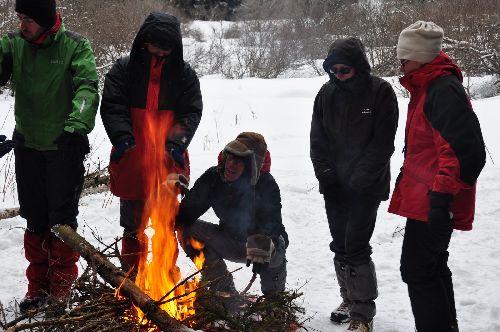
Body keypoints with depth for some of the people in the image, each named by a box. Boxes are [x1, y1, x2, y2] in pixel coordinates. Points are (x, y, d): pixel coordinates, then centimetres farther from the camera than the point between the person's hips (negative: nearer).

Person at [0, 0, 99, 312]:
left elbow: (87, 87, -23)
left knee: (62, 218, 5)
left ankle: (62, 286, 20)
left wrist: (77, 126, -39)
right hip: (27, 145, 4)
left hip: (64, 146, -3)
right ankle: (38, 285, 26)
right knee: (36, 219, 13)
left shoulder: (75, 46, -11)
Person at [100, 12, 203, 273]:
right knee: (133, 222, 11)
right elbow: (111, 105, -7)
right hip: (132, 160, -1)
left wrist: (177, 141, -17)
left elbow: (191, 113, -2)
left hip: (168, 162, 1)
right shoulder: (124, 68, -1)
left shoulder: (184, 74, 2)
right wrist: (121, 135, -24)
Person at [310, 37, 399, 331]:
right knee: (341, 246, 12)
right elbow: (318, 140, 7)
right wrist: (326, 175, -5)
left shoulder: (380, 92, -10)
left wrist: (359, 180, -16)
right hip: (335, 186, 5)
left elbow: (382, 144, -12)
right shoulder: (327, 94, 4)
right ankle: (350, 300, 29)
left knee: (356, 247, -10)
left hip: (366, 186, -5)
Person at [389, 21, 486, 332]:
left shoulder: (444, 91, -19)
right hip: (426, 199, 11)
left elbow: (467, 151, -26)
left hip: (432, 202, -11)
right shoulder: (426, 87, 14)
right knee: (433, 267, 18)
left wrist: (442, 196, -27)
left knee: (417, 270, -7)